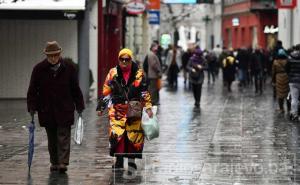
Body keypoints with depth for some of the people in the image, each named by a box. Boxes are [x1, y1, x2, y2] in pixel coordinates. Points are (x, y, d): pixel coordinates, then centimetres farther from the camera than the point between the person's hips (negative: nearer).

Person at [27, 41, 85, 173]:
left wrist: (79, 106, 5)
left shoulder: (69, 68, -1)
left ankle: (63, 162, -10)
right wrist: (32, 107, -5)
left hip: (65, 109, -1)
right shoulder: (39, 69, -2)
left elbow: (75, 89, 6)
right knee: (52, 138, 10)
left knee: (63, 136, -6)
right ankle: (54, 162, 20)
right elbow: (33, 90, 2)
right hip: (46, 111, 1)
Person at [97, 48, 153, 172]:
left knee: (135, 134, -1)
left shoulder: (138, 74, 4)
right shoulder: (113, 73, 5)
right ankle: (119, 160, 1)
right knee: (116, 133, -10)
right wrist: (101, 107, 7)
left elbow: (144, 92, 8)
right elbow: (106, 91, 8)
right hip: (117, 109, 0)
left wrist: (148, 107, 2)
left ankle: (131, 160, 13)